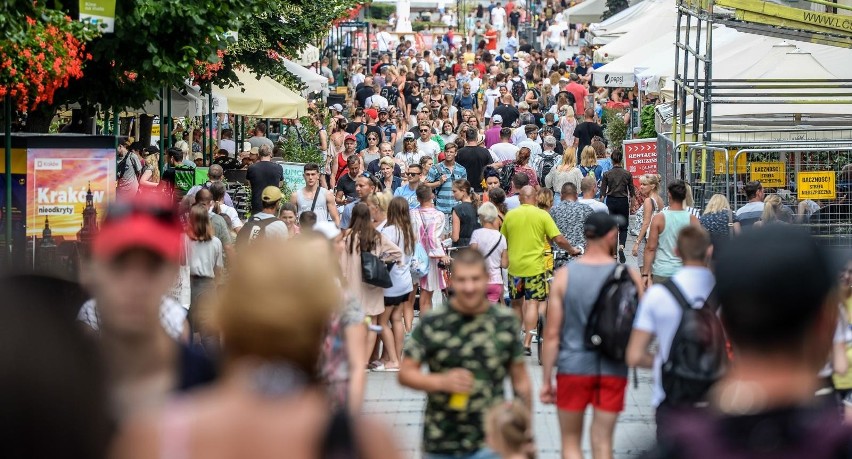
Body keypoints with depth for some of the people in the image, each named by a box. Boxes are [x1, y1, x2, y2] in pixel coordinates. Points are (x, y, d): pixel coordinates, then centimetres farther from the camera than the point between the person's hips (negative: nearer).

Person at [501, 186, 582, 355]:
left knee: (516, 303, 17)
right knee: (532, 303, 0)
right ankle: (527, 343, -9)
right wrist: (572, 250, 8)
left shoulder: (509, 215, 1)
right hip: (534, 266, -3)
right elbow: (558, 239, -9)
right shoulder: (542, 215, -6)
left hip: (514, 265, 3)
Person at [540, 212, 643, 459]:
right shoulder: (628, 276, -5)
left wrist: (546, 380, 0)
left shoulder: (565, 275, -6)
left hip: (573, 367, -1)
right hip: (613, 369, 1)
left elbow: (552, 334, -6)